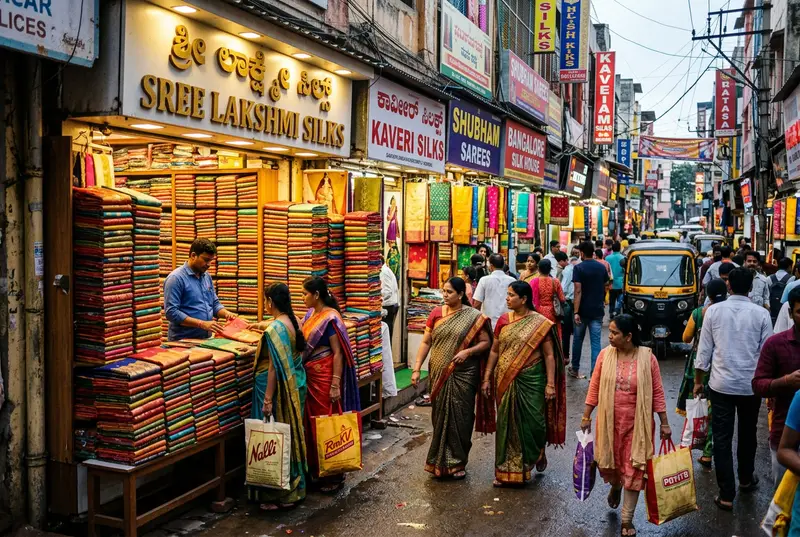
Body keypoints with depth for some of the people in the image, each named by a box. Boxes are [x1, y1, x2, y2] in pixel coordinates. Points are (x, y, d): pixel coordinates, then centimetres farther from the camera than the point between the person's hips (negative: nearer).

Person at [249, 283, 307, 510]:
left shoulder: (274, 329, -21)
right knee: (292, 435, 17)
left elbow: (274, 367, -21)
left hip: (279, 390, -9)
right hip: (296, 387, 9)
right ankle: (295, 487, 28)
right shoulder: (294, 322, 5)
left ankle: (281, 495, 11)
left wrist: (267, 400, -17)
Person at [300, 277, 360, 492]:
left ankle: (333, 476, 11)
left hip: (325, 377, -8)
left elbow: (338, 353, -17)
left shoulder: (330, 318, -16)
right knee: (311, 422, 14)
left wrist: (335, 385, -19)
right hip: (310, 376, 8)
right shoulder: (310, 314, 8)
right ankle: (316, 470, 27)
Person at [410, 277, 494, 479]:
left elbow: (486, 342, -3)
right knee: (440, 416, 9)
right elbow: (426, 342, 4)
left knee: (460, 418, 3)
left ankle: (457, 462, 18)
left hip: (463, 375, -2)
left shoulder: (474, 317, -4)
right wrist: (416, 369, -3)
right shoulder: (436, 313, 3)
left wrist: (468, 351, -19)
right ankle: (440, 461, 22)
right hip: (439, 374, 3)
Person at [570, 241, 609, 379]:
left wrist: (576, 312, -19)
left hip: (583, 310, -3)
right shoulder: (601, 267, 4)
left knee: (578, 340, 13)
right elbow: (605, 287, 15)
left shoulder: (579, 268, -11)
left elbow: (578, 291, -17)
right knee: (596, 342, 1)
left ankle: (575, 369, 25)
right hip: (597, 310, 3)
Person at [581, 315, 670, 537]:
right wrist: (586, 416, 2)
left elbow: (657, 392, -4)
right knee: (608, 462, 15)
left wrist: (664, 423, -3)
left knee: (633, 469, 3)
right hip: (609, 421, 2)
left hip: (636, 423, -2)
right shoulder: (605, 355, -7)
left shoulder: (647, 358, -12)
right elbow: (594, 387, 1)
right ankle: (615, 486, 51)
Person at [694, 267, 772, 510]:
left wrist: (698, 380, 9)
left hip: (721, 383, -1)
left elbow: (704, 350, -2)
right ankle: (746, 479, 41)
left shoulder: (714, 311, -5)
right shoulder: (761, 314, -5)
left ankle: (726, 495, 3)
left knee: (722, 439, 4)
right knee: (747, 435, 22)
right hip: (751, 384, 1)